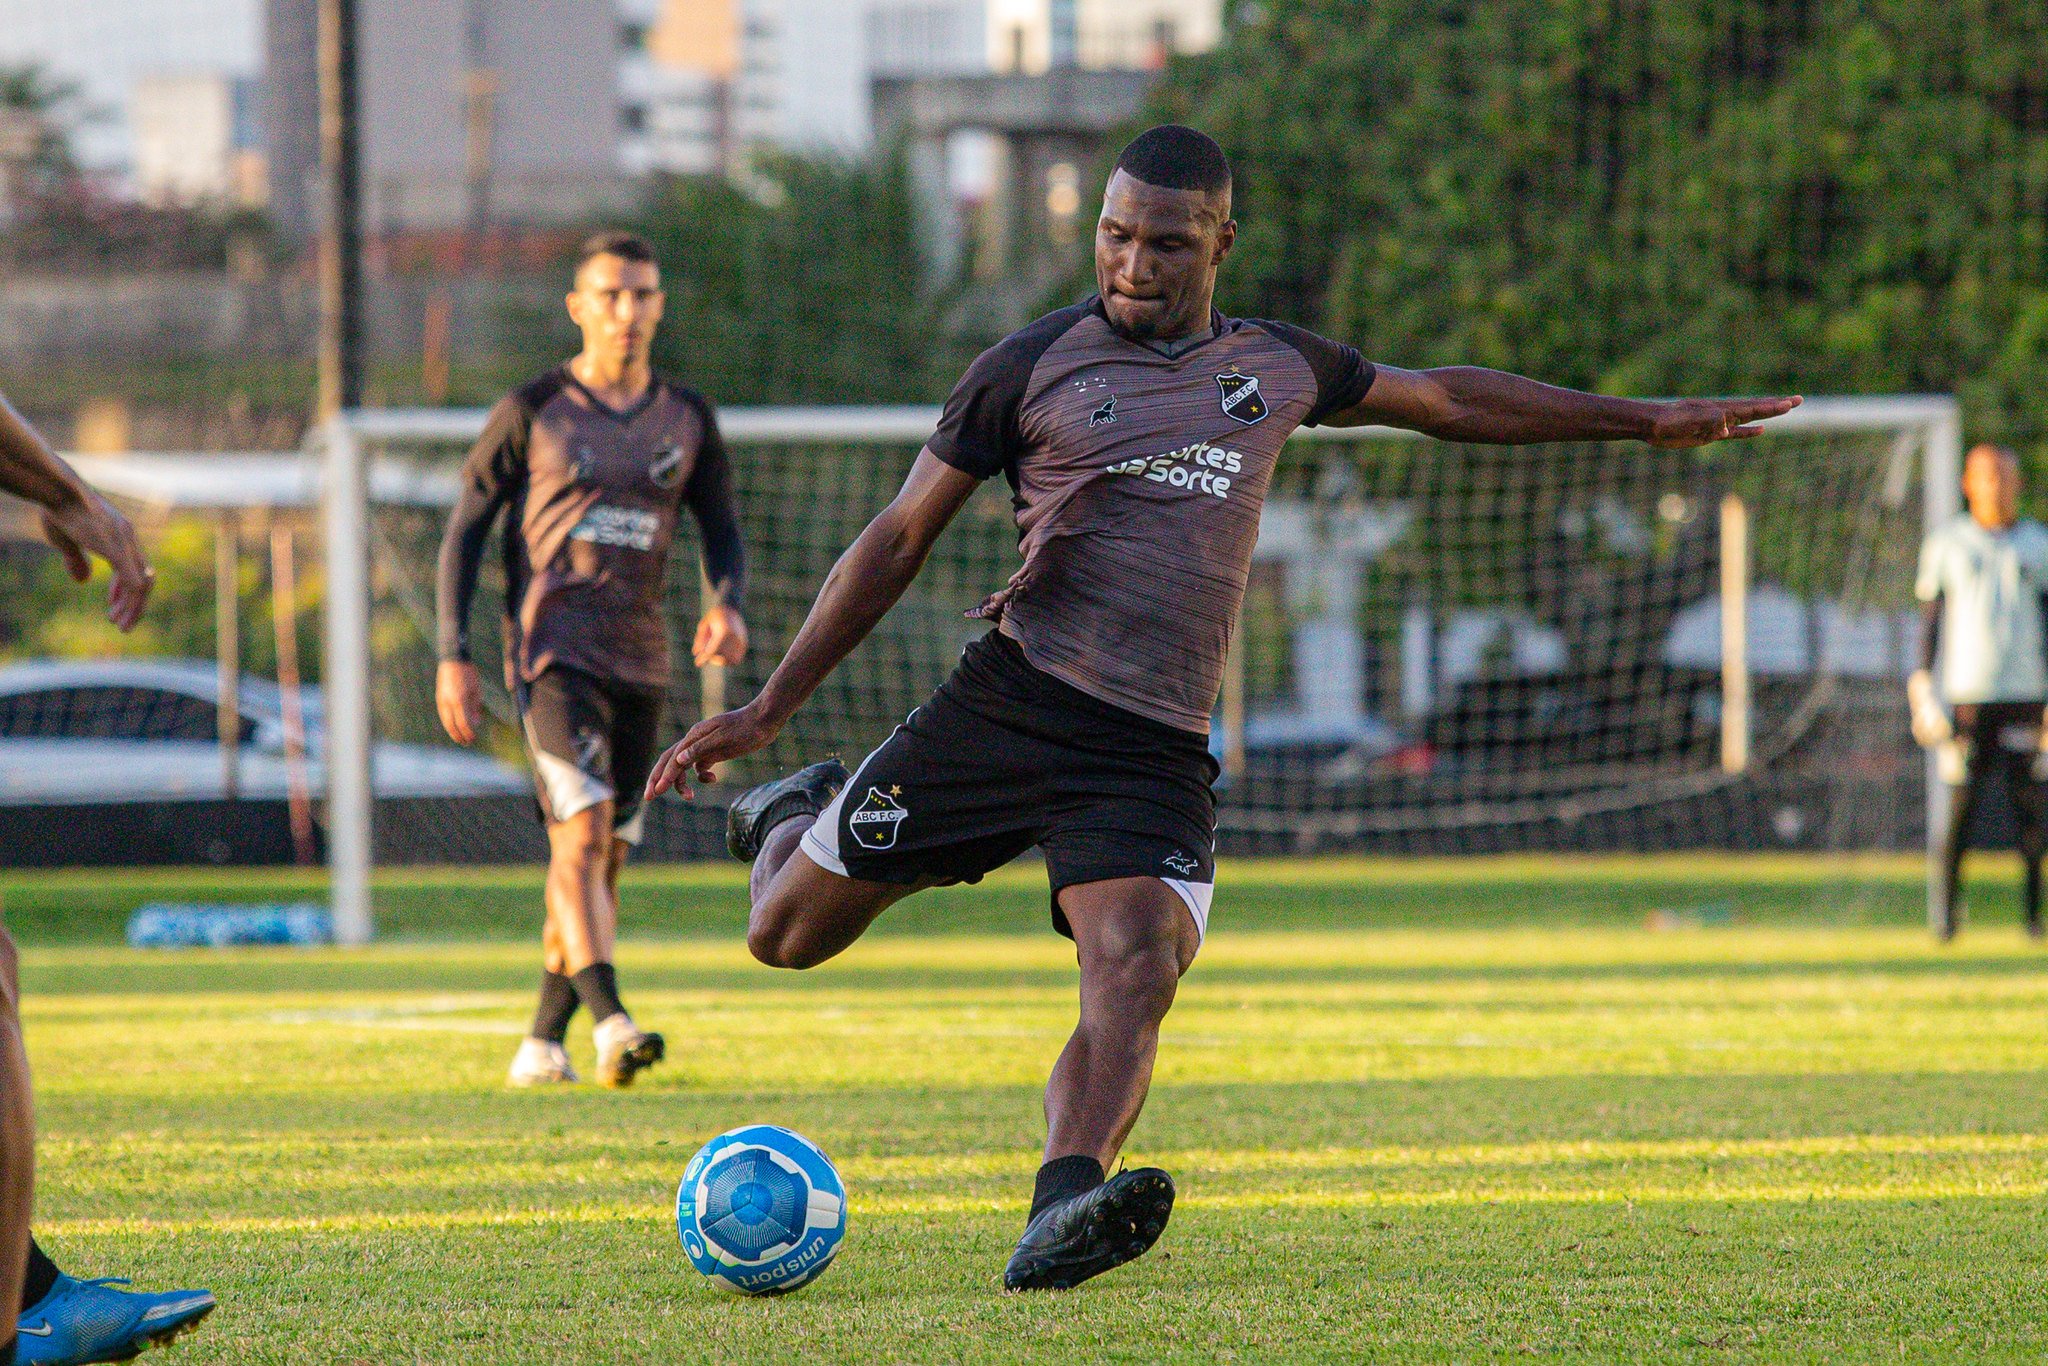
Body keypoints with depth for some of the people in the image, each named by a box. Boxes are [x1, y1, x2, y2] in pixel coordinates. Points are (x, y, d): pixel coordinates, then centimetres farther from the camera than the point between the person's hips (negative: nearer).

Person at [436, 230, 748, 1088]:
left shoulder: (686, 420, 10)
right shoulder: (534, 411, 0)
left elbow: (722, 529, 16)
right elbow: (466, 527, 3)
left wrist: (727, 605, -7)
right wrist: (452, 655, -5)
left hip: (640, 662, 5)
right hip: (553, 653, -5)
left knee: (604, 854, 8)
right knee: (584, 827, -21)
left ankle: (543, 1041, 19)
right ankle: (610, 1022, -32)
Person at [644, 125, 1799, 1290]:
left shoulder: (1278, 366, 16)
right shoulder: (1031, 369, 5)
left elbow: (1443, 399, 30)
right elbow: (899, 542, 8)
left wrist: (1643, 420, 33)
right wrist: (769, 708, 6)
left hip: (1160, 755, 1)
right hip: (1010, 706, -1)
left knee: (1136, 973, -26)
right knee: (789, 932, 2)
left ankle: (1064, 1211, -42)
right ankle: (796, 819, 36)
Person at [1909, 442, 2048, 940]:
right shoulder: (1946, 543, 8)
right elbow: (1930, 617, 8)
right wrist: (1922, 686, -1)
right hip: (1967, 690, -1)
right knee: (1960, 805, -5)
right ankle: (1948, 911, 0)